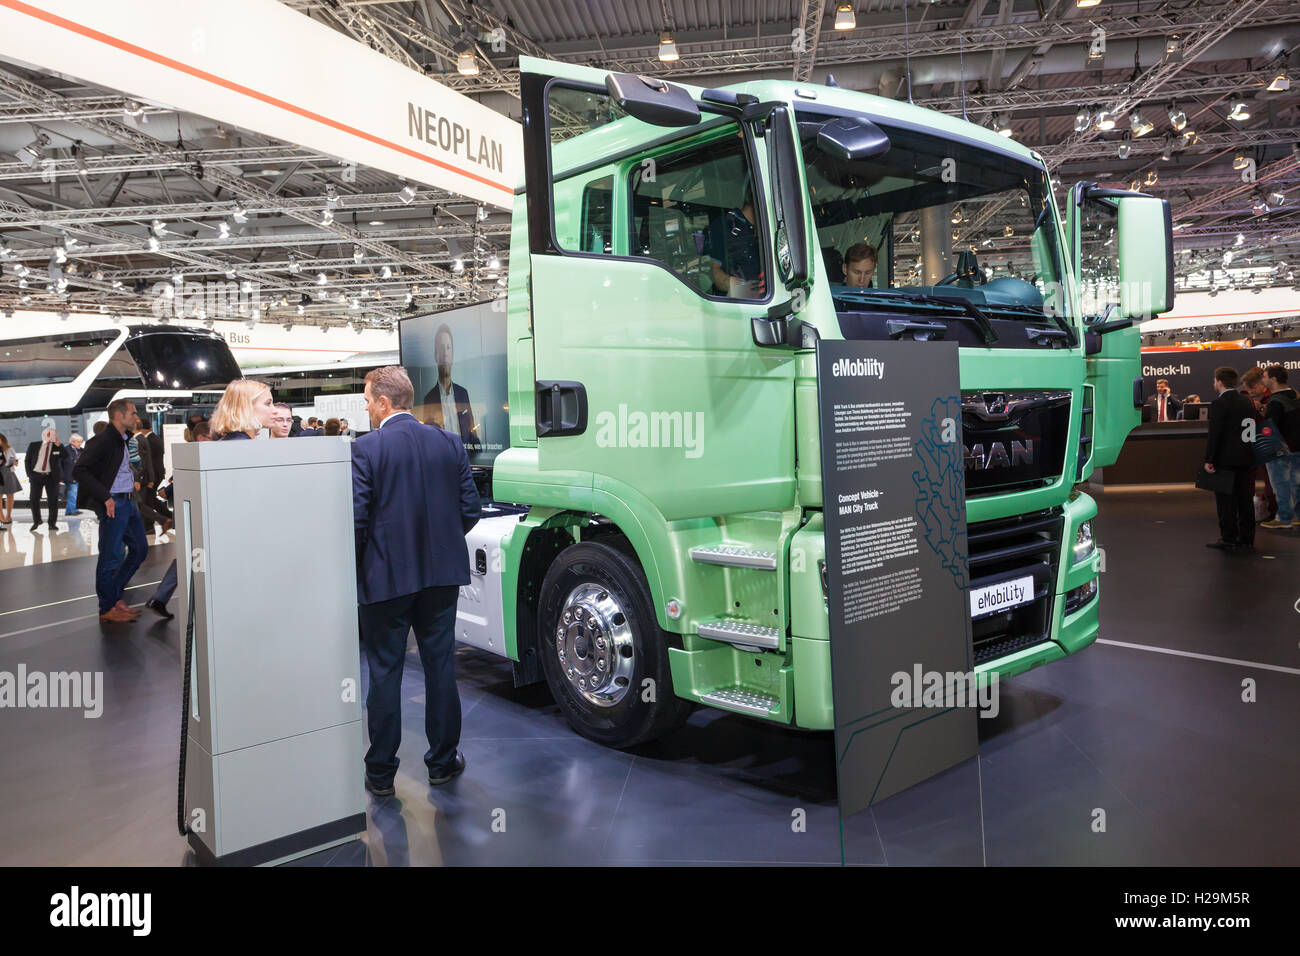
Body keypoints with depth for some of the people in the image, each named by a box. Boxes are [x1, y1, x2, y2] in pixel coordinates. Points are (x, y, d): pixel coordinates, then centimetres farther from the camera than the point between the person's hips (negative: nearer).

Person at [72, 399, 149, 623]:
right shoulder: (102, 441, -15)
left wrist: (132, 482, 12)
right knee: (110, 556, -1)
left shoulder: (122, 439, 13)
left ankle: (115, 595, 25)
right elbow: (79, 472, -21)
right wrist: (105, 497, -24)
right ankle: (107, 609, 10)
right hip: (113, 504, -9)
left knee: (139, 548, 15)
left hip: (128, 501, 9)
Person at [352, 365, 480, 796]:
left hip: (385, 577, -3)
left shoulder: (366, 449, -12)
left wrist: (357, 565, 3)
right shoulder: (450, 443, 1)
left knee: (384, 672, 8)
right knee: (441, 666, 13)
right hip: (442, 573, 4)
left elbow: (355, 517, -15)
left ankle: (381, 772, 19)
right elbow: (470, 509, 2)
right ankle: (443, 760, 26)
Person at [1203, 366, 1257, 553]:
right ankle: (1246, 539, 16)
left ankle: (1228, 539, -1)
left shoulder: (1219, 404, -13)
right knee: (1245, 498, 11)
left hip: (1226, 459, -7)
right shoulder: (1247, 401, 11)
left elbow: (1214, 434, -17)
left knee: (1226, 500, -2)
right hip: (1245, 458, 7)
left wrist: (1209, 459, -14)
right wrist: (1249, 453, 20)